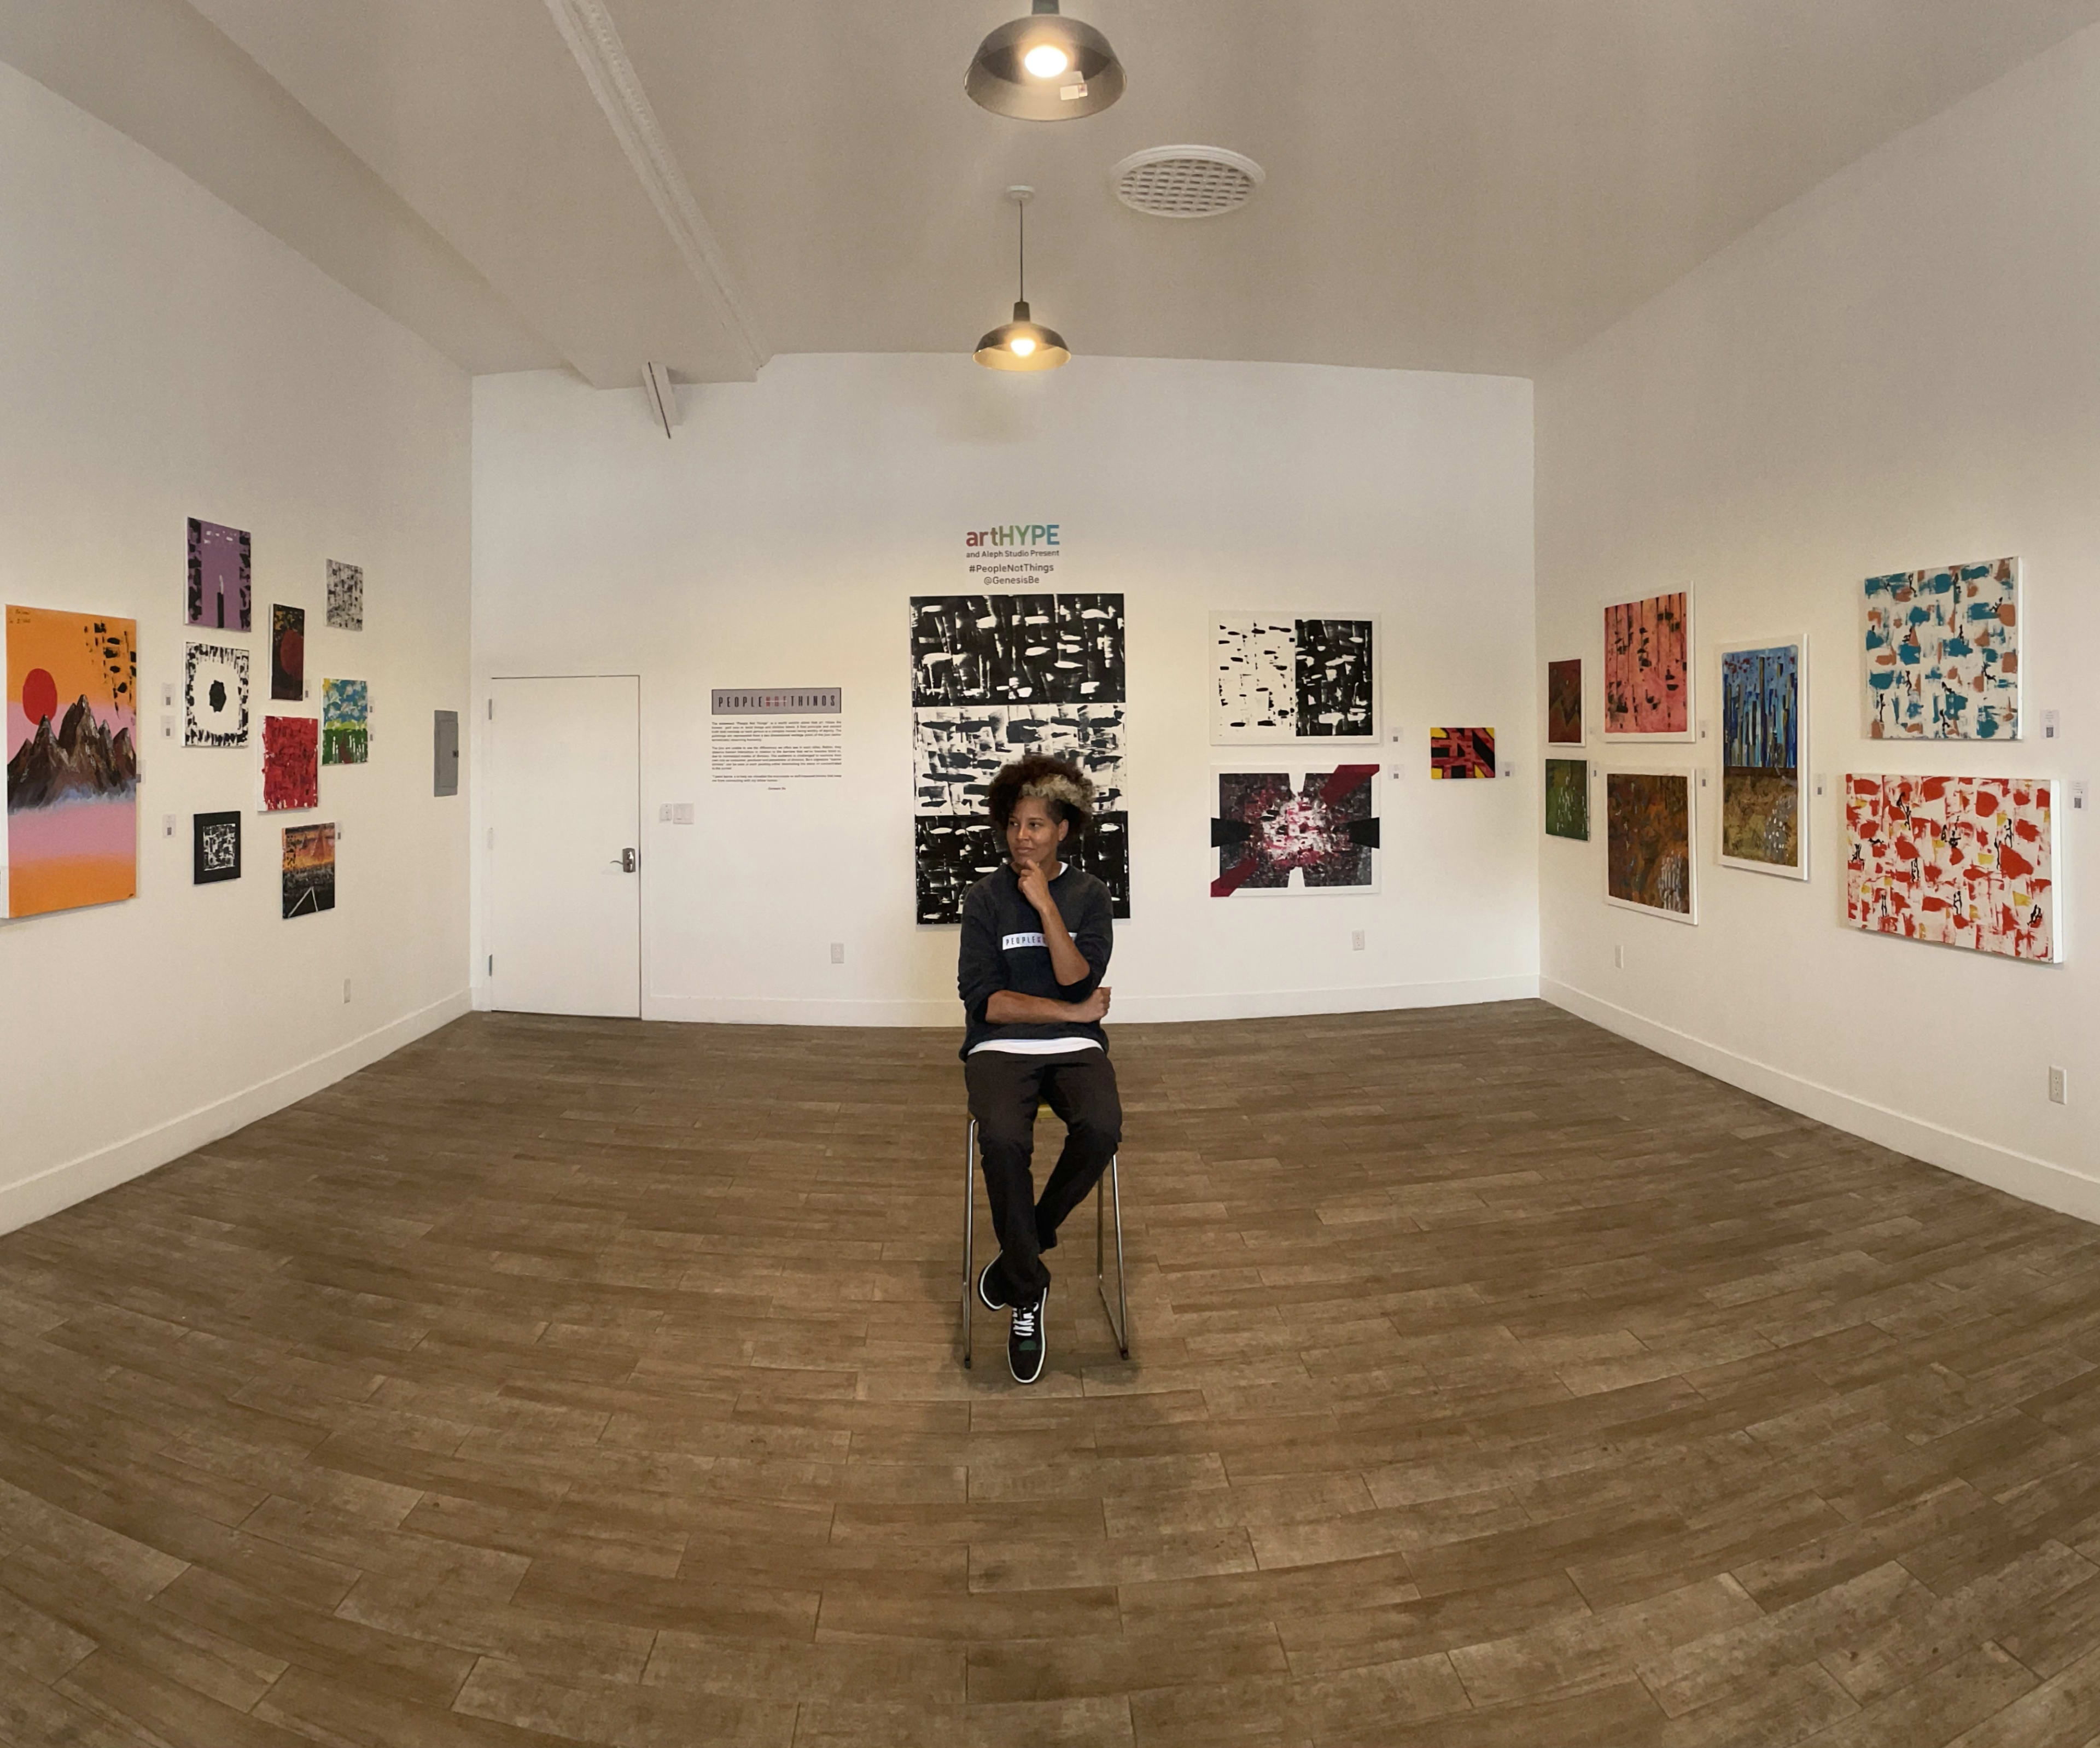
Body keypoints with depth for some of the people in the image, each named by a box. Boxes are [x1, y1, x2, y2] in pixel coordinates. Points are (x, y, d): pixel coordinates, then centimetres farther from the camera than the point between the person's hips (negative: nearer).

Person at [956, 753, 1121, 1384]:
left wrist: (1045, 905, -15)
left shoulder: (1089, 894, 6)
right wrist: (1073, 1011, -7)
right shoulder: (985, 898, 3)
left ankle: (1025, 1247, -4)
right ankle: (1028, 1293, -10)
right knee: (1002, 1138, -32)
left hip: (1075, 1047, 1)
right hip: (1000, 1047, -1)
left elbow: (1077, 980, -9)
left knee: (1102, 1128, -31)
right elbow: (983, 1000, -6)